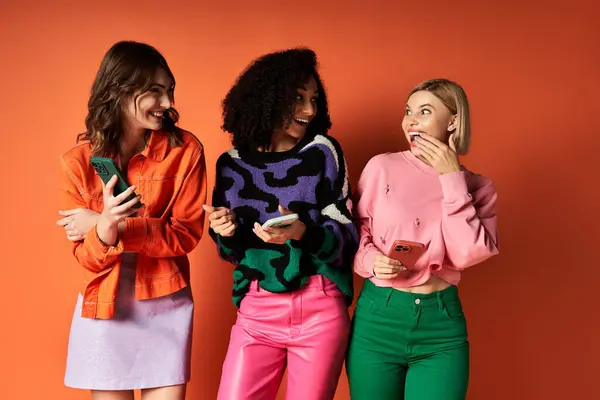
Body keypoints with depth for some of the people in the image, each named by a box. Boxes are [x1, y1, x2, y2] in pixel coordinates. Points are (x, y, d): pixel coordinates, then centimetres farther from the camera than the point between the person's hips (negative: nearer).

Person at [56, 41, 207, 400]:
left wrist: (116, 227, -19)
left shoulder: (185, 150, -9)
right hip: (103, 309, 1)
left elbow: (187, 234, -10)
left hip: (167, 307, -1)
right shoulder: (78, 162, -7)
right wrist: (105, 229, -30)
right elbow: (87, 258, -7)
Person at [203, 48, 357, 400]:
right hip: (257, 311, 2)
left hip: (320, 309, -1)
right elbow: (233, 250, 13)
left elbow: (346, 232, -3)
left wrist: (301, 233, -22)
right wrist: (226, 231, -9)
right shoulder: (232, 163, 6)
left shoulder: (323, 152, -1)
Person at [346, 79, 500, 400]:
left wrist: (452, 179, -12)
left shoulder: (478, 188, 2)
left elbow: (468, 254, -13)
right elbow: (354, 234, 6)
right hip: (377, 317, 0)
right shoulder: (382, 167, 0)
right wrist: (371, 261, -15)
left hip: (441, 325, 0)